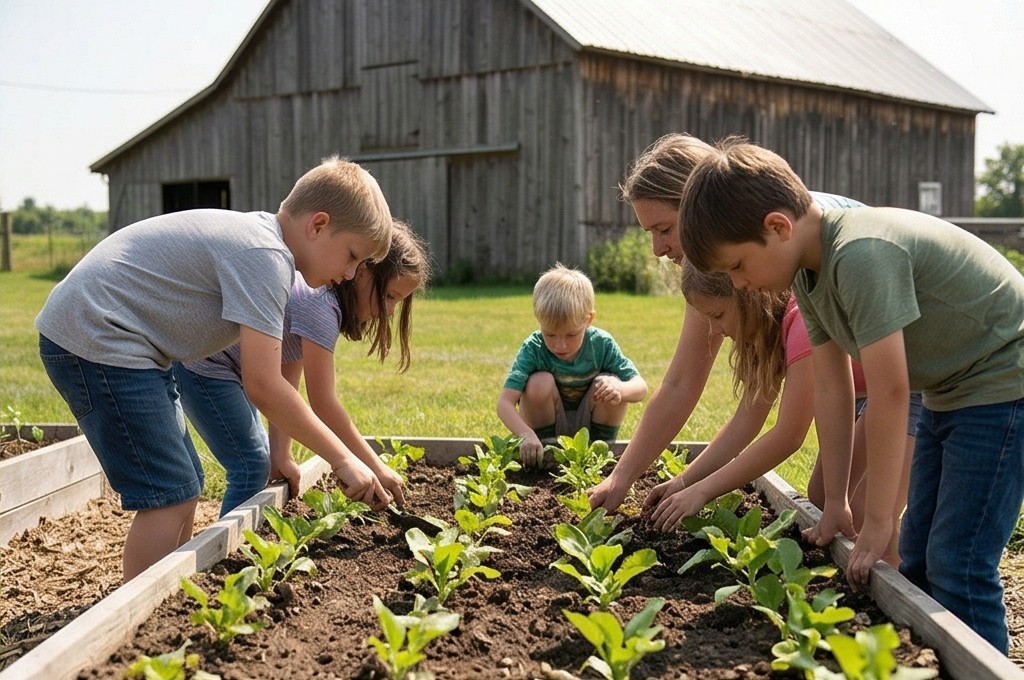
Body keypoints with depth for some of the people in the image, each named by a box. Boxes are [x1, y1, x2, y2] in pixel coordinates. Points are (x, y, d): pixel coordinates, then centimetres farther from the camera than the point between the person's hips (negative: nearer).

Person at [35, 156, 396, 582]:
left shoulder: (258, 235, 11)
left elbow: (261, 376, 15)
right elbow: (262, 385, -23)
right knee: (169, 497, -11)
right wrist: (342, 458, -15)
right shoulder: (265, 257, -19)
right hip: (95, 340, -10)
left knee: (184, 488, 13)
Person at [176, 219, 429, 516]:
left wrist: (280, 455, -5)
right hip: (198, 363, -10)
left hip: (225, 366, 10)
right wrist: (375, 467, -19)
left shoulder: (324, 294, 3)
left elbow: (287, 383, 0)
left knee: (259, 461, 13)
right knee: (252, 467, -11)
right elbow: (323, 404, -24)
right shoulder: (319, 303, -26)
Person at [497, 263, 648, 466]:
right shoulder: (533, 349, -23)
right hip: (549, 427, -1)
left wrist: (620, 389, -42)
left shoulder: (602, 344, -18)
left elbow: (641, 387, -17)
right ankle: (547, 448, -10)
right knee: (540, 382, -29)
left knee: (611, 384, -25)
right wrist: (527, 435, -49)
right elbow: (505, 403, -31)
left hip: (589, 425, 1)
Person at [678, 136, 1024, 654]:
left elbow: (889, 392, -29)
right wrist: (835, 504, 0)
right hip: (948, 392, 9)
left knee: (957, 568, -11)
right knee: (917, 562, 10)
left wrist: (877, 522, -23)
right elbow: (830, 388, 0)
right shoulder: (809, 272, -2)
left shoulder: (862, 254, -30)